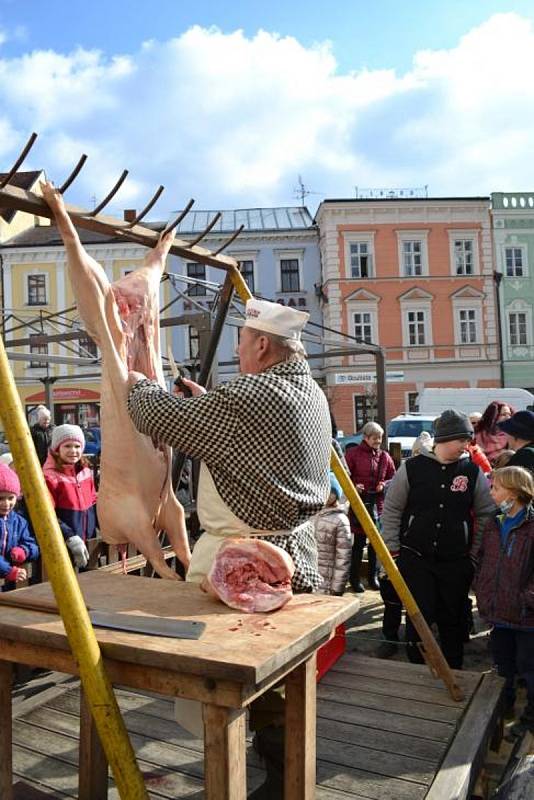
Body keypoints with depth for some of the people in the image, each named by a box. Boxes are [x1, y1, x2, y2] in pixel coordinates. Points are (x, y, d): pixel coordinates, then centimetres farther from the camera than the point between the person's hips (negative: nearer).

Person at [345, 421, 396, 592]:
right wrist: (354, 486, -21)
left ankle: (373, 577, 24)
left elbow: (393, 476, 14)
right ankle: (355, 578, 11)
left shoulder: (384, 456, 9)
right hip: (359, 501, -4)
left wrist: (384, 484, -5)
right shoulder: (353, 453, -4)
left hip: (378, 502, 4)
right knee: (359, 541, 0)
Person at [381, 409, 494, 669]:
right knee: (420, 616, 3)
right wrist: (392, 550, 1)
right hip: (415, 558, -2)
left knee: (453, 618, 12)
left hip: (457, 560, 2)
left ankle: (453, 672, 30)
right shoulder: (412, 467, -5)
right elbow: (391, 510, 1)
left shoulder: (472, 471, -1)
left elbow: (487, 514, 9)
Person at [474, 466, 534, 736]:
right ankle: (504, 706, 42)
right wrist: (483, 596, 7)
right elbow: (481, 562, 13)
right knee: (503, 666, 22)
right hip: (499, 612, 7)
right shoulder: (493, 525, 6)